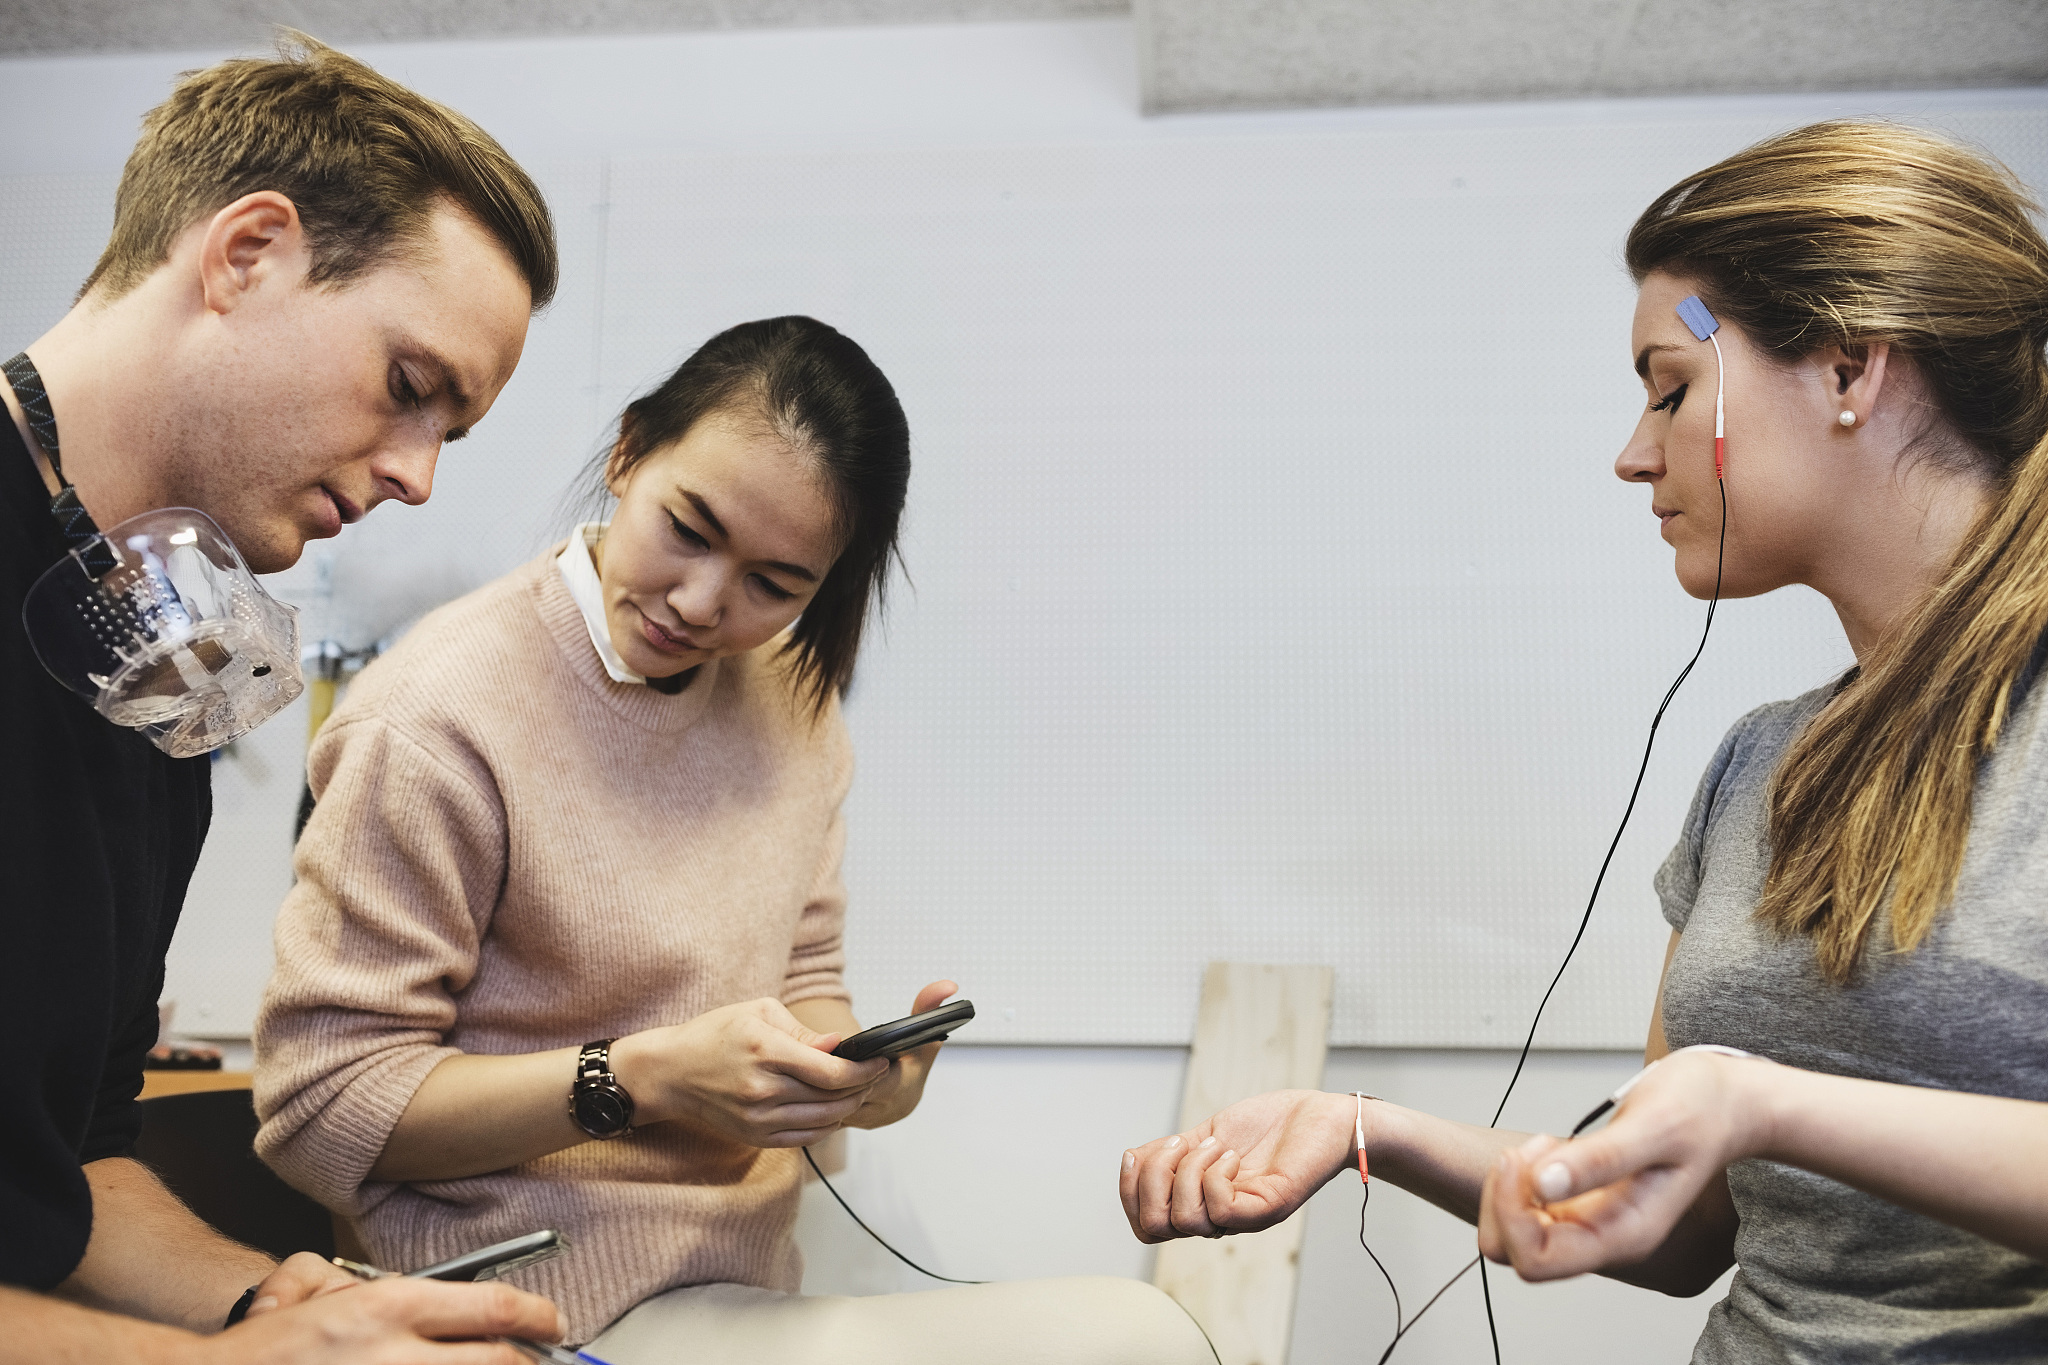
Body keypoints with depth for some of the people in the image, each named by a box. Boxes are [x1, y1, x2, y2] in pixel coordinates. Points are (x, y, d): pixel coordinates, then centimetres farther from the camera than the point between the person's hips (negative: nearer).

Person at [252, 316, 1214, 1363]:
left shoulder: (788, 697, 6)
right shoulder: (437, 722, -15)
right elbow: (321, 1109, -13)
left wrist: (857, 1069, -9)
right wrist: (642, 1078, -23)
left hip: (745, 1281, 7)